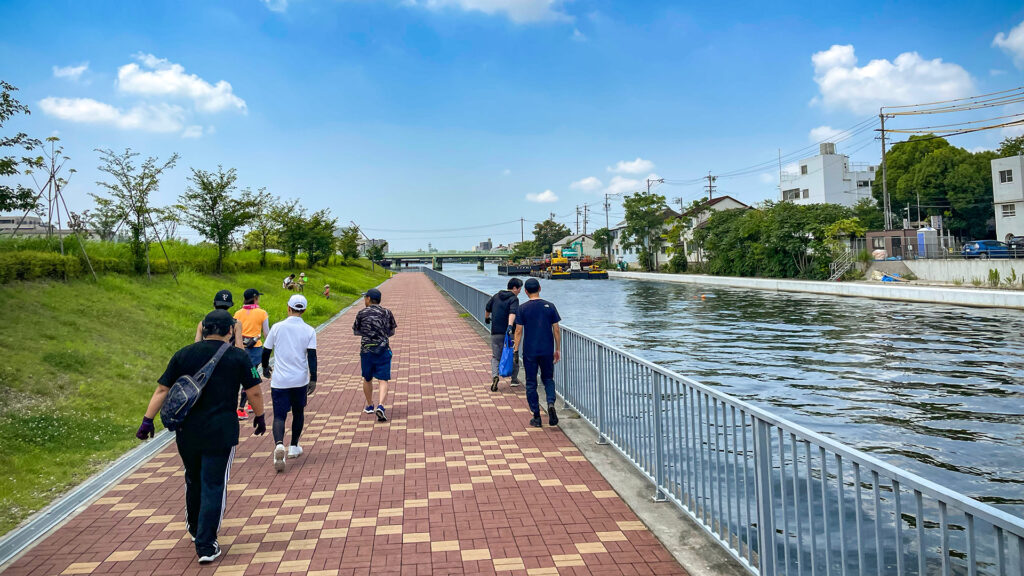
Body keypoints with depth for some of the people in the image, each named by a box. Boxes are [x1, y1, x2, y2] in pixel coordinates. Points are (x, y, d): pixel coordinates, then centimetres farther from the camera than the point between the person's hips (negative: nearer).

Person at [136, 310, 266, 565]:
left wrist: (148, 420, 5)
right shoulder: (238, 357, -5)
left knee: (193, 479, 23)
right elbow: (254, 393, -2)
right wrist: (260, 417, 12)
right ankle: (206, 546, 3)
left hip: (186, 431, 4)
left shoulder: (183, 355, 3)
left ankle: (195, 528, 43)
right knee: (214, 486, 3)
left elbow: (162, 390, 1)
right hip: (220, 432, -4)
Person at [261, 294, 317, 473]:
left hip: (279, 381, -1)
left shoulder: (277, 327, -2)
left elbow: (266, 351, 6)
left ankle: (279, 444, -26)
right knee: (298, 413, 20)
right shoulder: (309, 330, -2)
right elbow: (312, 356, -9)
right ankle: (294, 447, 28)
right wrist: (313, 379, -7)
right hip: (300, 380, 1)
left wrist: (265, 367, 24)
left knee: (279, 416, 0)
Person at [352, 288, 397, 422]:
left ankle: (369, 406, 31)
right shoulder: (387, 313, 1)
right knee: (383, 380, -2)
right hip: (383, 350, -1)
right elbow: (391, 332, 10)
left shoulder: (362, 313, -2)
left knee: (367, 379, 18)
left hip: (366, 350, 1)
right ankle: (380, 406, -21)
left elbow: (356, 332, 10)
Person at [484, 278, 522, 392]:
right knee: (514, 356, 14)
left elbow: (487, 308, 24)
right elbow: (512, 312, -26)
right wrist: (510, 325, -39)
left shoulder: (496, 296, 11)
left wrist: (487, 318, 44)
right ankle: (514, 380, 21)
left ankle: (495, 375, -16)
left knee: (495, 357, 9)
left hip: (495, 333, 4)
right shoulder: (514, 299, -7)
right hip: (510, 333, -4)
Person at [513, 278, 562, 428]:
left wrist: (516, 351, 0)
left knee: (531, 383, 7)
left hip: (529, 352, -1)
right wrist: (558, 350, 10)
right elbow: (556, 330, 2)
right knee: (548, 379, 17)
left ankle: (536, 417, 9)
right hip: (547, 350, 2)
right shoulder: (550, 306, 0)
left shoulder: (523, 308, -5)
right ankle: (551, 403, -9)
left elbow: (518, 331, -6)